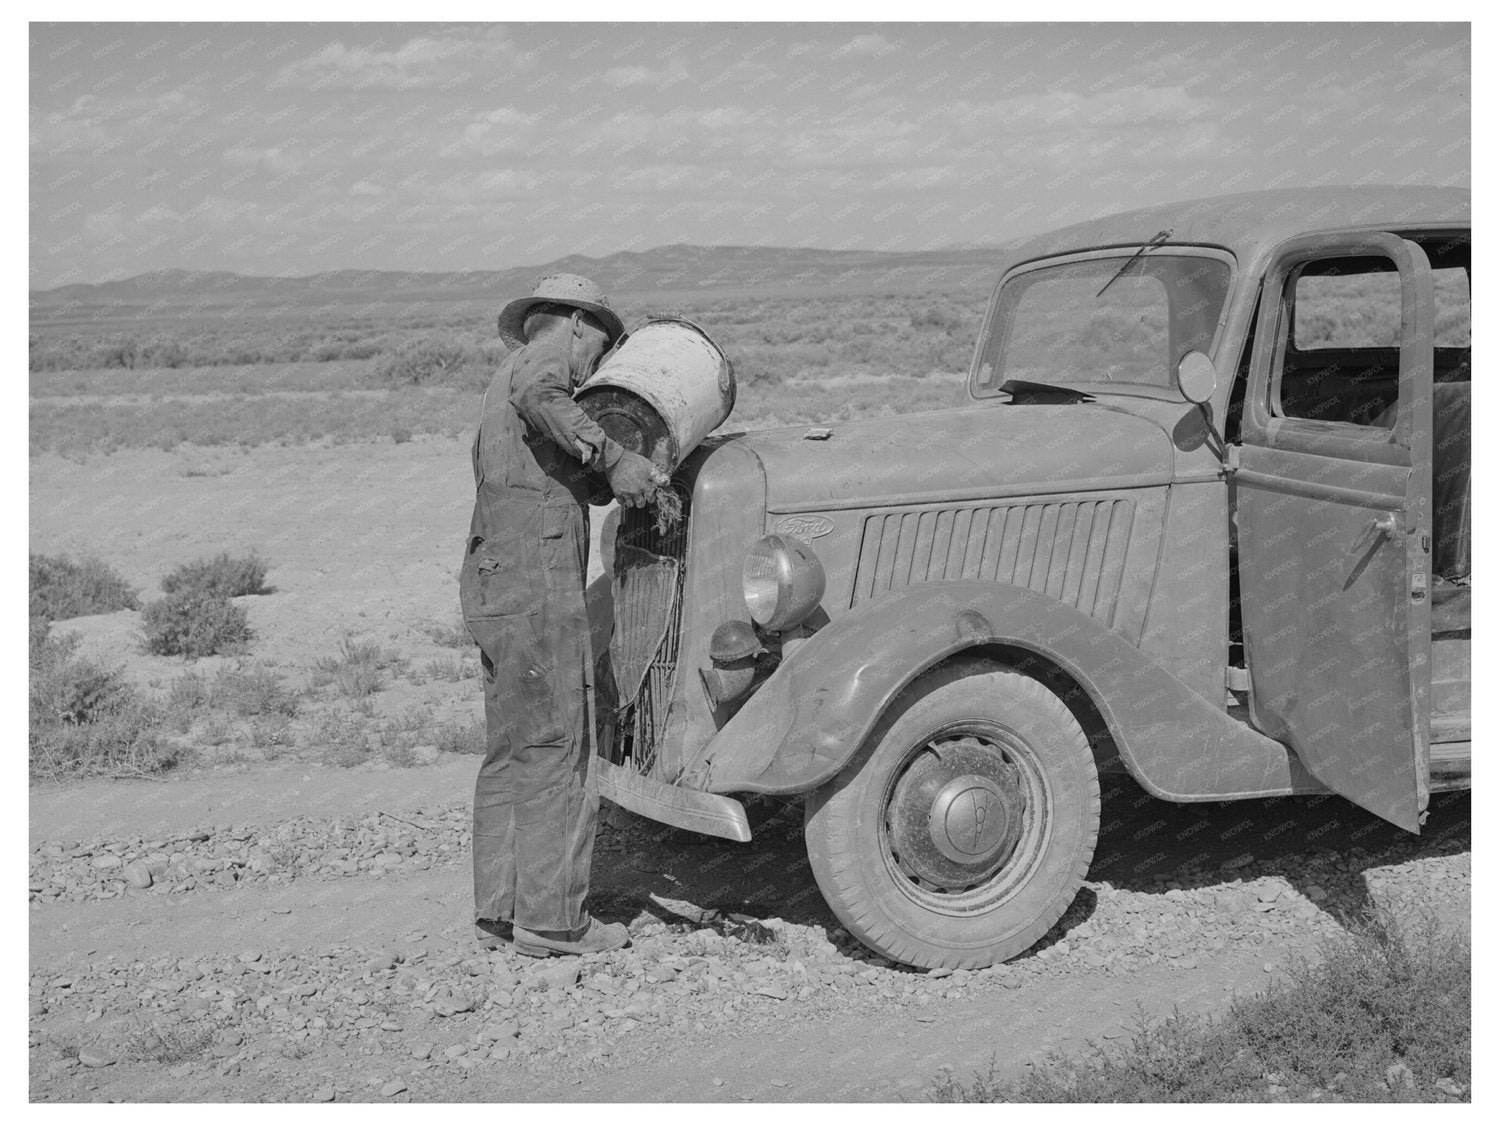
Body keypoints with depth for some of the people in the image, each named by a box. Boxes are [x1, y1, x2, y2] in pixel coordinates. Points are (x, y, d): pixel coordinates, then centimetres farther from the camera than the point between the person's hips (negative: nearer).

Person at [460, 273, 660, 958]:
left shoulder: (505, 382, 24)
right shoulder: (544, 357, -5)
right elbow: (538, 396, -29)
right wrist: (612, 458, -27)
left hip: (494, 584, 10)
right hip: (536, 584, -10)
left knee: (509, 753, 12)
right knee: (554, 750, -5)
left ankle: (500, 909, 17)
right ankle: (549, 918, -1)